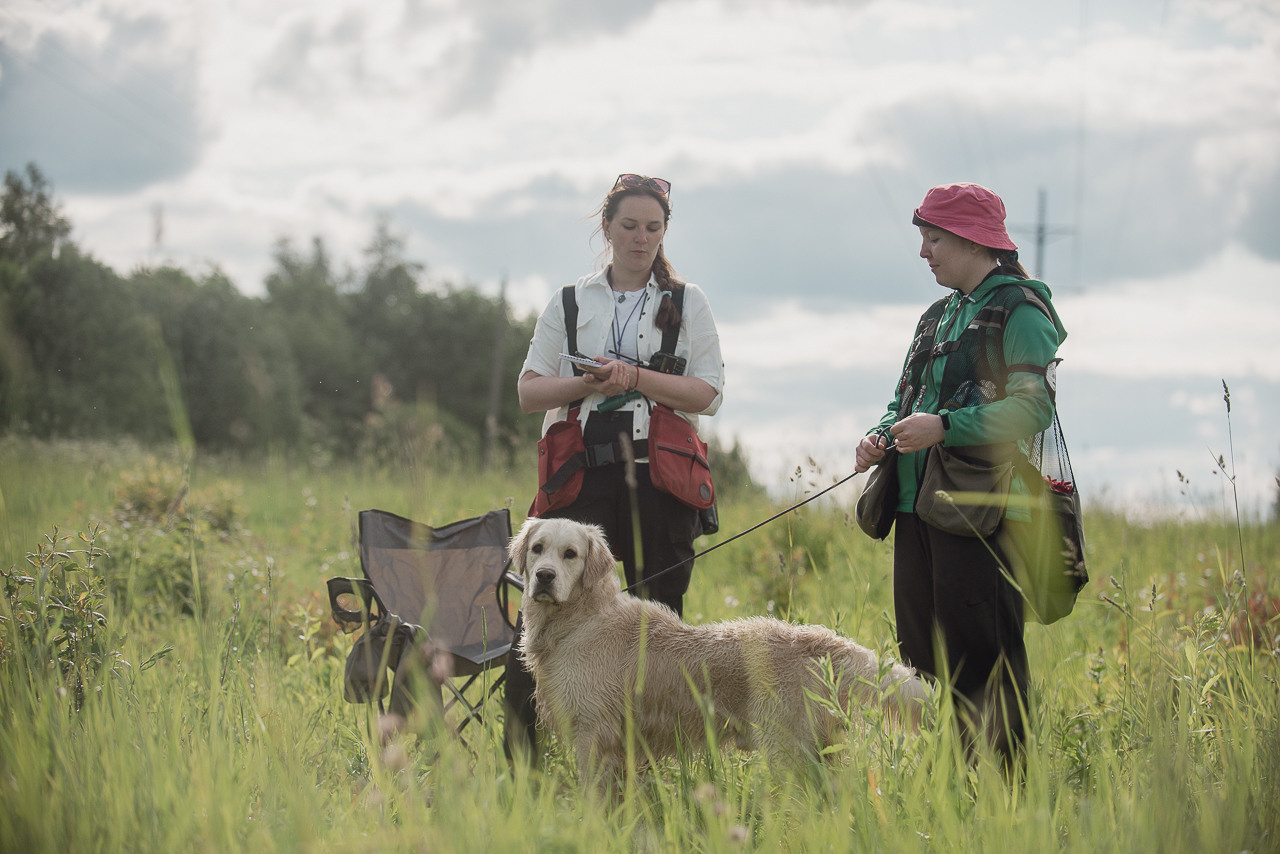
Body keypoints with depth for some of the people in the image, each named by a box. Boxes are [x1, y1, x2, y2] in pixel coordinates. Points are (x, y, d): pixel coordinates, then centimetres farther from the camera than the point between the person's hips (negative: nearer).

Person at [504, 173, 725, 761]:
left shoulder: (687, 303, 11)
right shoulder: (569, 303, 14)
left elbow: (707, 394, 2)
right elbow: (529, 391, 9)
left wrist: (638, 378, -12)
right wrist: (588, 385, -10)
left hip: (660, 482, 0)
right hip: (580, 474, 0)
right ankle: (518, 763, -6)